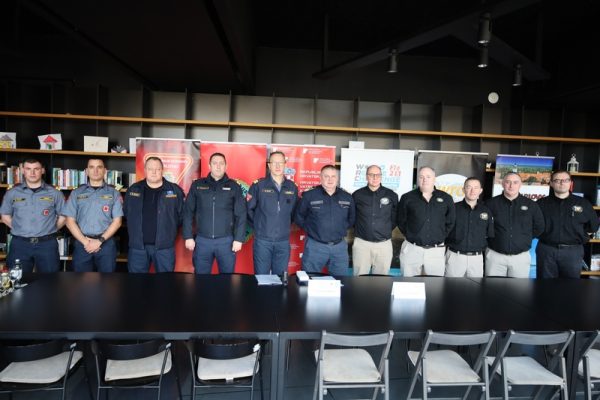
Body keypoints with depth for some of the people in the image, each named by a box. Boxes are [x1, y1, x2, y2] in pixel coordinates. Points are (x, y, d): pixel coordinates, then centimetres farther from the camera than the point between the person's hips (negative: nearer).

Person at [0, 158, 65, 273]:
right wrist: (20, 230, 4)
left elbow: (63, 216, 7)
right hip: (20, 244, 1)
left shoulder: (54, 193, 2)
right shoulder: (12, 193, 6)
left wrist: (50, 230, 1)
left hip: (47, 244, -1)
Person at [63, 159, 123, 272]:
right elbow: (70, 221, 4)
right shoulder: (76, 193, 9)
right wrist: (85, 241, -8)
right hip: (82, 243, 1)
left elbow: (117, 221, 0)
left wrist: (100, 241, -10)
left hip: (106, 243, -1)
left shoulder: (114, 193, 5)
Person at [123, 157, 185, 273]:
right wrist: (135, 229, 11)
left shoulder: (175, 190, -1)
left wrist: (170, 229, 0)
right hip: (137, 246, 2)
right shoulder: (133, 190, 6)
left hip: (164, 246, -2)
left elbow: (182, 215, 3)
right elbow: (126, 213, 16)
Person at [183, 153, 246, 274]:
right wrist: (188, 236, 0)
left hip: (226, 241, -1)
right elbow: (188, 212, 6)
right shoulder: (197, 185, 6)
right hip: (202, 240, 1)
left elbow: (240, 215, 1)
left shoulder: (234, 186, 4)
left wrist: (238, 239, -4)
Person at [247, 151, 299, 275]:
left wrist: (286, 225, 8)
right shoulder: (258, 185, -3)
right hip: (262, 241, -2)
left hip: (283, 241, 2)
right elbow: (248, 208, 2)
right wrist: (257, 225, 3)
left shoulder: (292, 187, 6)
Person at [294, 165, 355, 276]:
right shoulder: (309, 195, -4)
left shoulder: (347, 197, 5)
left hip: (340, 246, 3)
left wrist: (342, 230, 9)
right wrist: (310, 229, 0)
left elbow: (351, 218, 19)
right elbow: (299, 217, 5)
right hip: (315, 246, -3)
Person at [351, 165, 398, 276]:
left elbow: (395, 217, 13)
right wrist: (358, 228, 7)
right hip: (361, 242, 0)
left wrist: (387, 229, 9)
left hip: (384, 243, 1)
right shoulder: (357, 195, 2)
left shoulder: (391, 195, 3)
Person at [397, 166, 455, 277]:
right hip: (411, 249, -1)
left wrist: (442, 237, 6)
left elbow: (450, 223, 13)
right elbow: (401, 221, 9)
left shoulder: (446, 198, 5)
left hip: (436, 250, 1)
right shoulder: (407, 198, 2)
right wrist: (411, 236, 2)